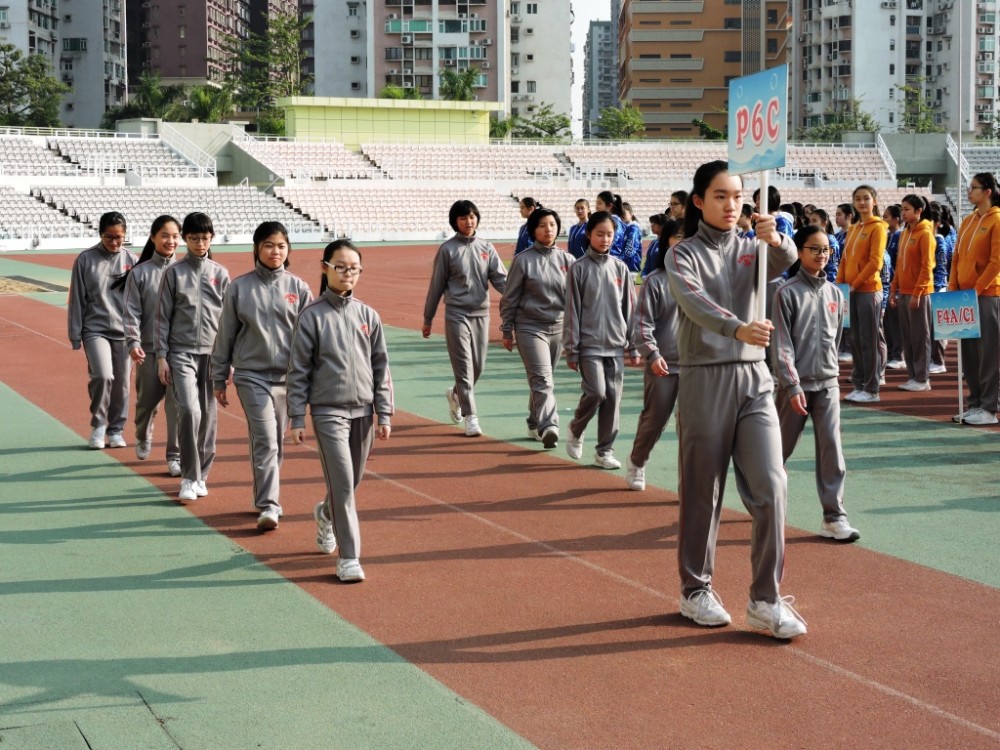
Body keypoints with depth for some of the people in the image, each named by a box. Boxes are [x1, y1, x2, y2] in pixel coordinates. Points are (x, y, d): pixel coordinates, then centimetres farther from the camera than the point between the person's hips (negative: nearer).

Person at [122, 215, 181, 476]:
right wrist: (133, 342, -14)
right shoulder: (140, 273, 1)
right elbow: (132, 312, -2)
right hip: (149, 349, 0)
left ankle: (175, 455, 3)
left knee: (177, 402, -6)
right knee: (147, 400, 11)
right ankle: (143, 437, 41)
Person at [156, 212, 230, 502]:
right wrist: (161, 356, -2)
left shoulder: (221, 274, 8)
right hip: (182, 352, -2)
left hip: (212, 353, 2)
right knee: (189, 410, -16)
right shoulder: (173, 273, 3)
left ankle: (202, 475, 18)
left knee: (209, 415, 4)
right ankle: (189, 477, -7)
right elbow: (163, 317, 3)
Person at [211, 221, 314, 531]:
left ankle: (265, 496, 27)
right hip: (252, 375, -2)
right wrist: (219, 378, 7)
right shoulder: (239, 287, 1)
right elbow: (225, 335, 6)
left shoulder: (298, 288, 3)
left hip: (288, 377, 2)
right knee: (265, 440, -12)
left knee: (277, 443, 11)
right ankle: (268, 505, -11)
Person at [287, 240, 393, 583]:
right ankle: (348, 557, -3)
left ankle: (326, 515, 46)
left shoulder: (368, 316, 7)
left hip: (363, 412, 4)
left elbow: (381, 367, 10)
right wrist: (297, 419, -5)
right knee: (342, 484, -10)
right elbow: (298, 371, -2)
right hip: (329, 411, -4)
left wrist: (384, 414, 6)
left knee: (351, 482, 14)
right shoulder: (312, 316, -4)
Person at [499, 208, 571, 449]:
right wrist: (507, 330, 1)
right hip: (530, 327, -4)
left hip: (558, 327, 4)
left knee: (543, 379, 12)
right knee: (542, 379, -15)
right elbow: (510, 298, 1)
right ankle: (549, 428, -25)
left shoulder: (566, 260, 8)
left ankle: (535, 424, 26)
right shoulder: (523, 260, -3)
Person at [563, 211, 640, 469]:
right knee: (596, 393, -14)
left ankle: (605, 450, 12)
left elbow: (630, 309, 9)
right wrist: (571, 350, -5)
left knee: (613, 398, 2)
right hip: (590, 344, -3)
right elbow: (572, 310, -3)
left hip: (616, 345, 3)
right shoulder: (579, 268, -2)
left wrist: (634, 346, 7)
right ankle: (575, 430, 14)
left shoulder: (620, 268, 7)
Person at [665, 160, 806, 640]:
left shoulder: (751, 249, 11)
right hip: (704, 380, -3)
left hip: (754, 380, 3)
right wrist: (737, 328, -39)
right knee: (702, 493, 4)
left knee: (770, 487, -6)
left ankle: (766, 600, 0)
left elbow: (786, 262, -12)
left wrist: (776, 240, -35)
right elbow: (693, 301, -21)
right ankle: (696, 590, 19)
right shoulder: (684, 255, -1)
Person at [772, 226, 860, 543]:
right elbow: (782, 344, -11)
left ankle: (834, 516, -2)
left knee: (831, 448, -4)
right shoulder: (787, 293, -8)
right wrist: (792, 386, -17)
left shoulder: (834, 293, 7)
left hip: (827, 384, 4)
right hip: (795, 385, -4)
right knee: (781, 448, 8)